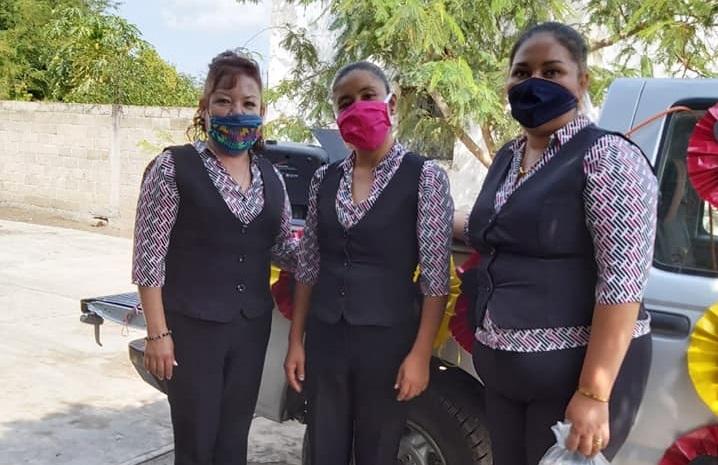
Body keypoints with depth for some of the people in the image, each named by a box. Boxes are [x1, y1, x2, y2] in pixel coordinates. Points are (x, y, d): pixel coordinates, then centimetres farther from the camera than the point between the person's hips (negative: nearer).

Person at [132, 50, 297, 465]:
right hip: (192, 326, -5)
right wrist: (158, 333, -14)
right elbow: (149, 255, -10)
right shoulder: (174, 167, -8)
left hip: (252, 326, 5)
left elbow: (284, 248, 12)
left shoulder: (271, 177, 8)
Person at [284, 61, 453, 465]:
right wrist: (296, 341, 7)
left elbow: (435, 277, -9)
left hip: (387, 338, -3)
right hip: (325, 337, 4)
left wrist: (420, 354, -12)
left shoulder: (425, 176, -6)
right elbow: (309, 267, 10)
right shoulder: (325, 179, 7)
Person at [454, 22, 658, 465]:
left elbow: (623, 282, -20)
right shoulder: (506, 158, 11)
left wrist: (593, 393, -24)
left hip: (575, 371, -7)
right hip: (503, 371, 8)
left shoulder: (609, 157, -13)